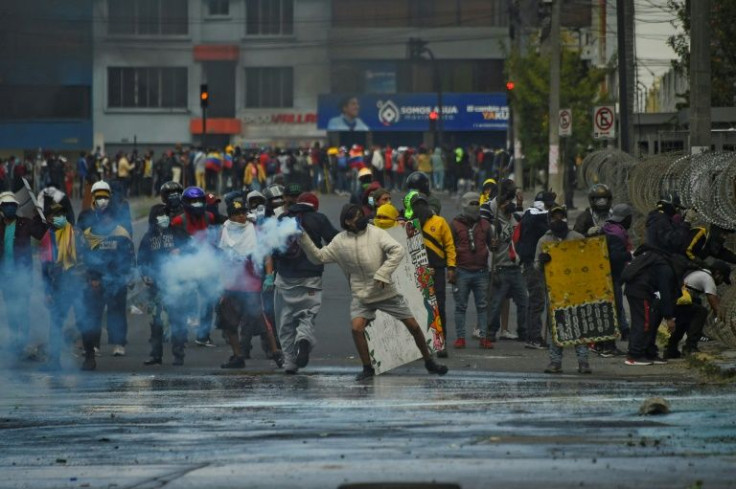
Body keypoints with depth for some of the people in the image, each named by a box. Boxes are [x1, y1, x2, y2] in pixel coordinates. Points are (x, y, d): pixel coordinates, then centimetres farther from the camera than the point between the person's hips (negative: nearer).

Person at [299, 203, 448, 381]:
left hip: (387, 292, -1)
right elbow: (318, 256, 3)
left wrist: (383, 273, -24)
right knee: (356, 328, -20)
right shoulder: (340, 241, -1)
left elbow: (398, 251, -18)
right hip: (362, 295, 1)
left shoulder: (376, 233, -8)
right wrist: (304, 239, -8)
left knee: (413, 326, 2)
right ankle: (367, 368, -2)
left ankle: (429, 362, 22)